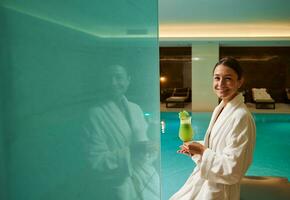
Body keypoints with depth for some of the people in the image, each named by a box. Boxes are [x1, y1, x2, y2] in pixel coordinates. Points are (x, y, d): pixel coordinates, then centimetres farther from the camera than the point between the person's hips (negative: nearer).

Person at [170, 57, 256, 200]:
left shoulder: (241, 117, -24)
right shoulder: (219, 109, 2)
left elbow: (232, 171, -24)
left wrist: (202, 150, -18)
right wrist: (196, 148, 0)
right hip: (203, 182, 8)